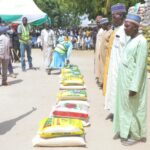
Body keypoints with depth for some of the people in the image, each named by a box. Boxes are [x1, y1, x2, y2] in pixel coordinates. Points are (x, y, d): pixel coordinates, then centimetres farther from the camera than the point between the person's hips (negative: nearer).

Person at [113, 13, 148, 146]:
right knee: (125, 106, 16)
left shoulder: (141, 41, -17)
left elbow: (140, 66, -20)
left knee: (133, 108, 4)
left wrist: (134, 87, -21)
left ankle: (135, 135, 21)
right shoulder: (131, 39, 10)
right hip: (125, 79, 8)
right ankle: (127, 132, 31)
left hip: (132, 80, -8)